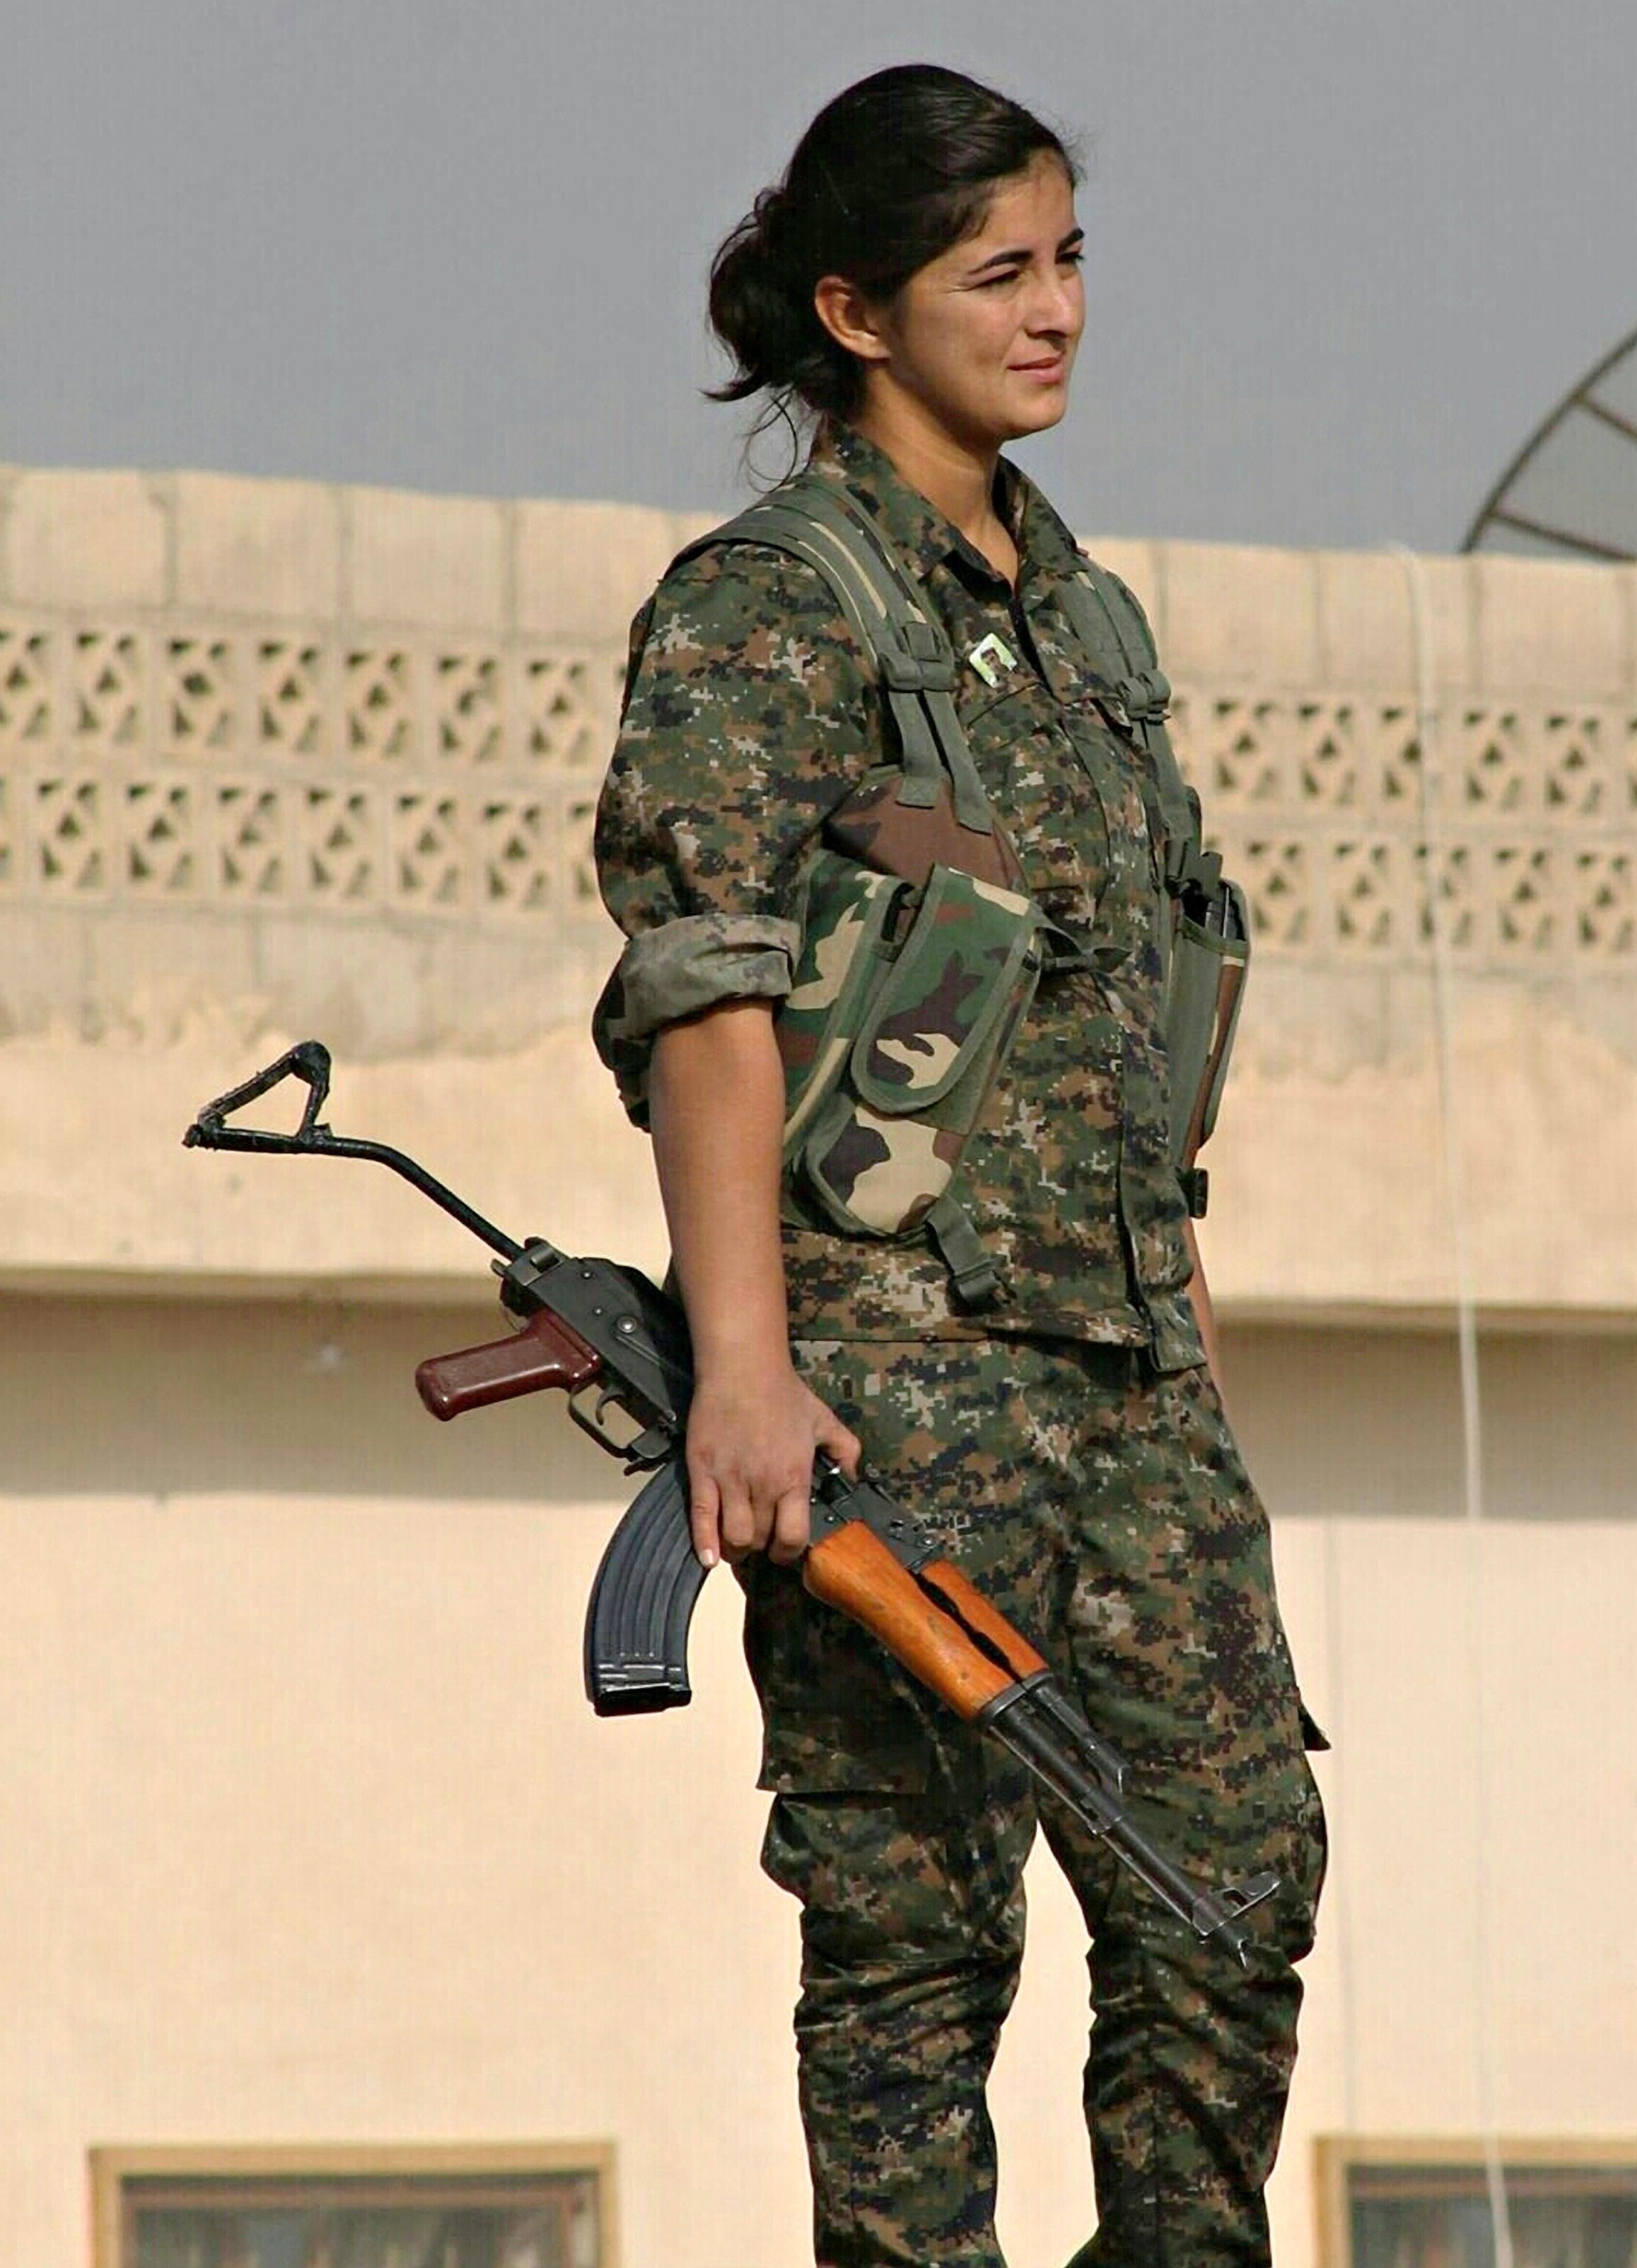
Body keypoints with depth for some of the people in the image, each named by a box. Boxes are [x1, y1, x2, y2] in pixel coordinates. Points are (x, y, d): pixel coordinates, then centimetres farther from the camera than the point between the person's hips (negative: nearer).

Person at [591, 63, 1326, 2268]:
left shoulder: (1066, 601, 19)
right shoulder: (763, 610, -5)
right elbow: (703, 985, -14)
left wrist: (1190, 1327, 19)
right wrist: (742, 1360, -24)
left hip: (1122, 1344, 7)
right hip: (897, 1348, -7)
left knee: (1242, 1877, 1)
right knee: (919, 1921, -6)